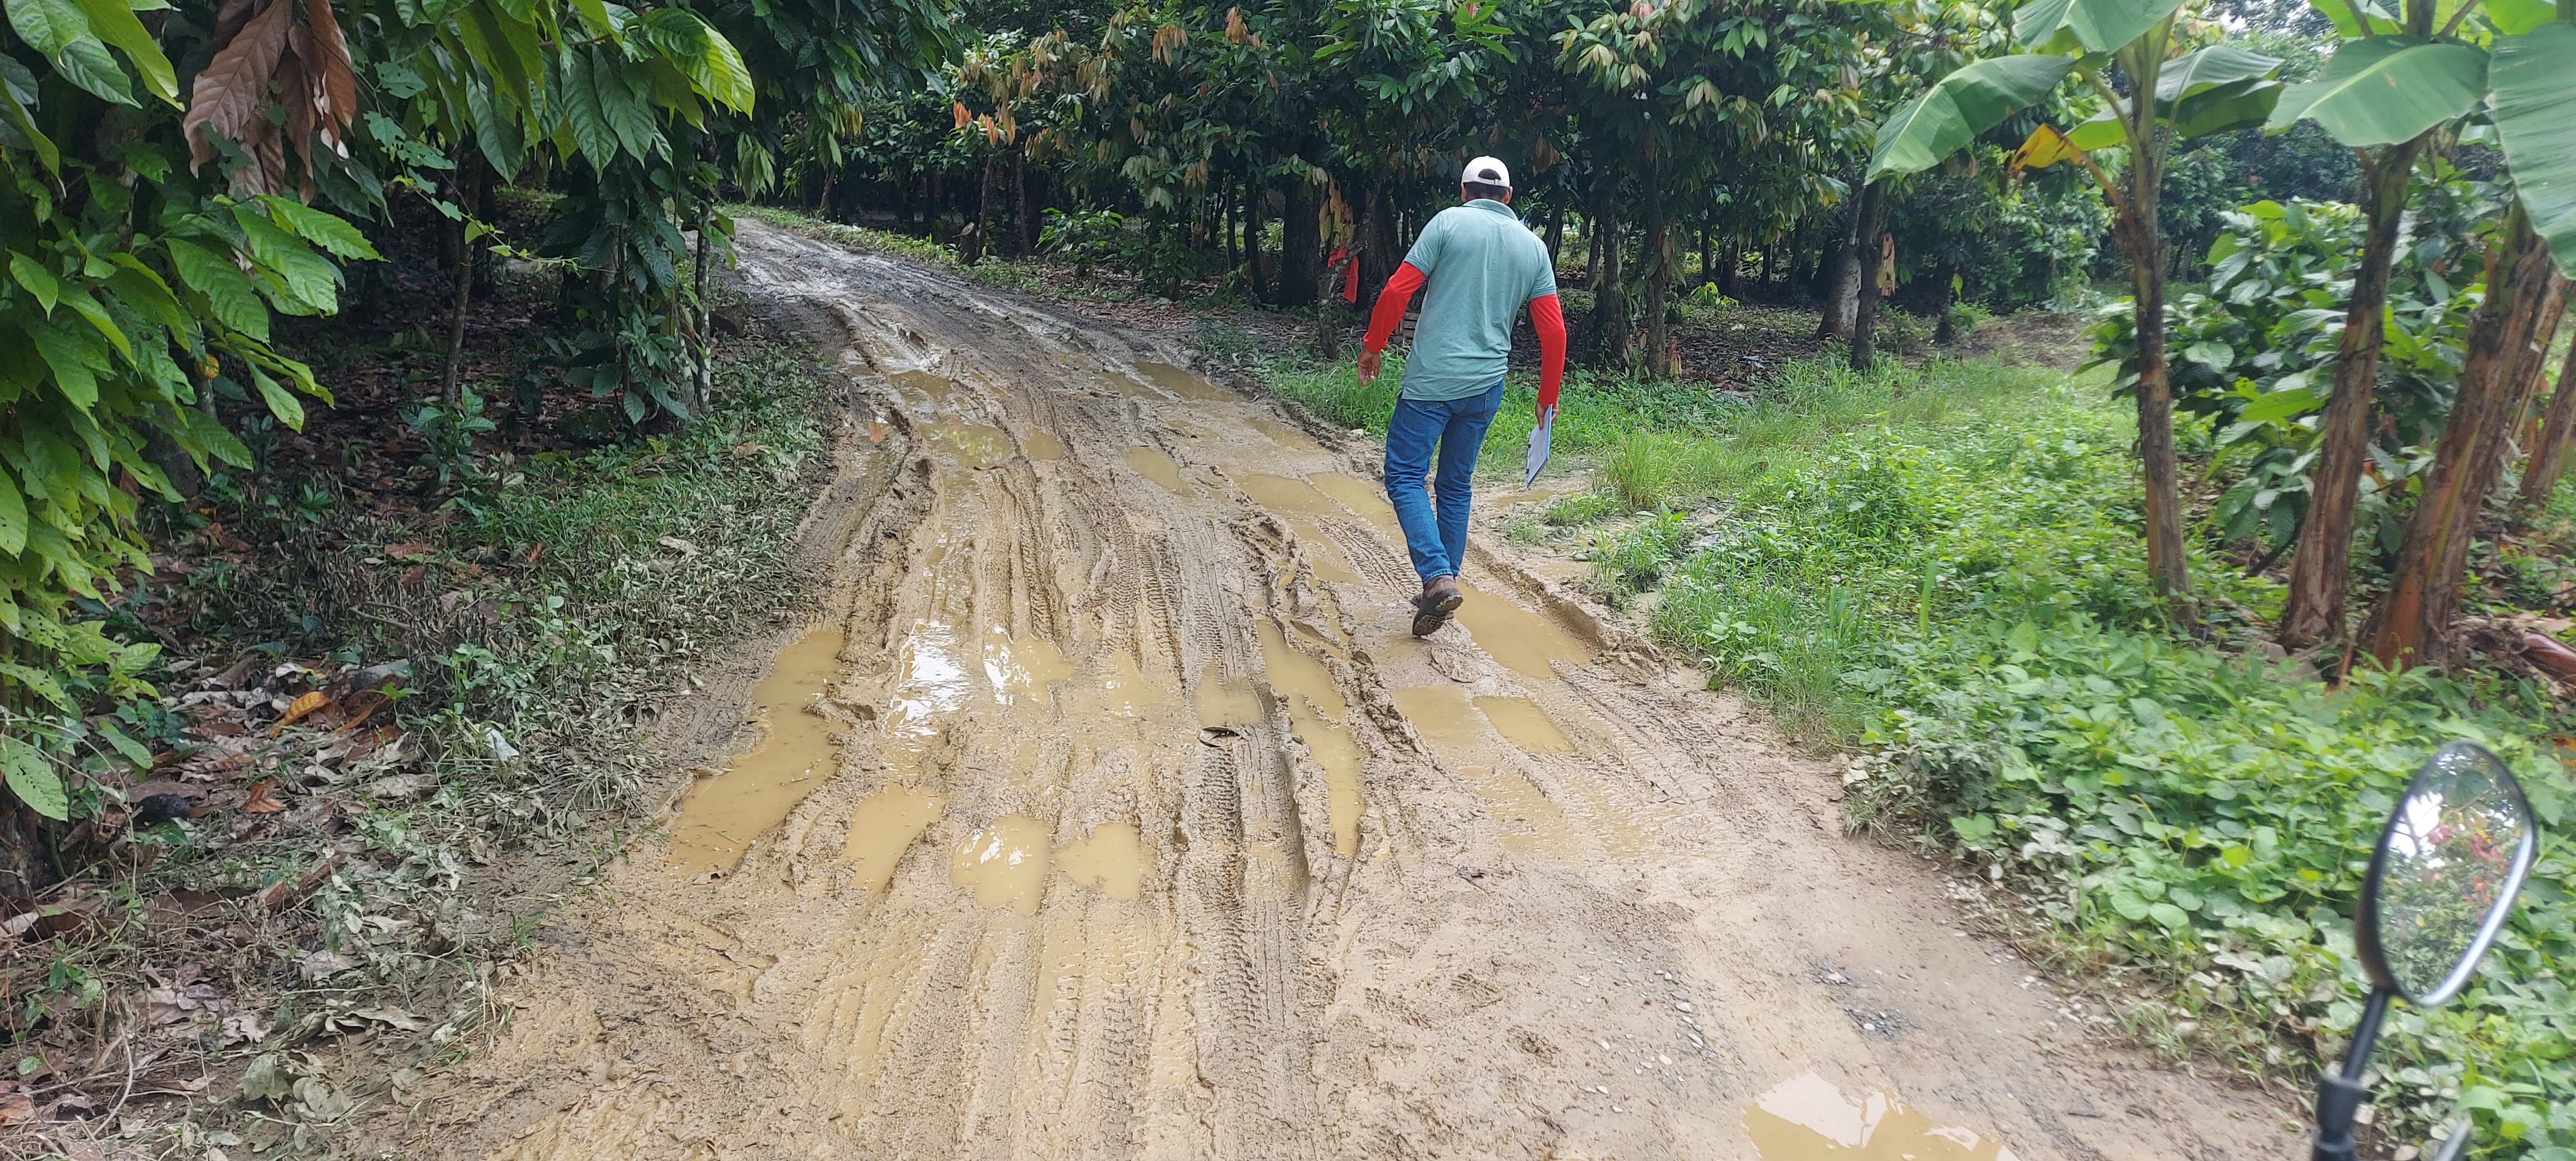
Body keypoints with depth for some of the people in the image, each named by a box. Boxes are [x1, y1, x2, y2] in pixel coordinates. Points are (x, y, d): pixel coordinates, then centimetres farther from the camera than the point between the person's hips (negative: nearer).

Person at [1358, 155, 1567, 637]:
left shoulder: (1449, 222, -3)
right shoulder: (1534, 247, 10)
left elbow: (1397, 290, -9)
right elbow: (1553, 331, 7)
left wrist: (1372, 346, 5)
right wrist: (1547, 397, 17)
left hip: (1431, 380, -5)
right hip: (1486, 387, 5)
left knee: (1405, 477, 2)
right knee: (1456, 486, 16)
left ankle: (1438, 578, -15)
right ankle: (1442, 590, 21)